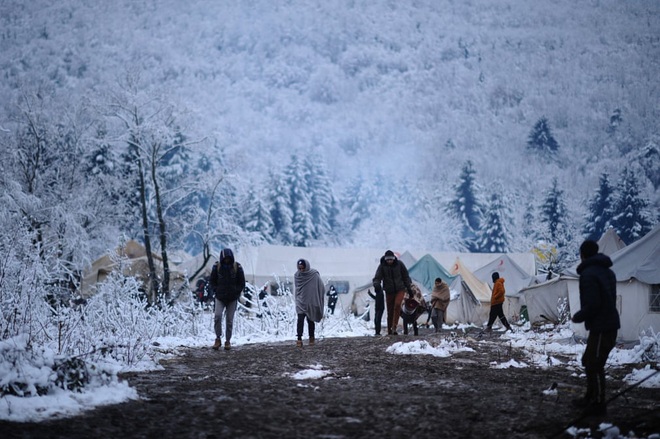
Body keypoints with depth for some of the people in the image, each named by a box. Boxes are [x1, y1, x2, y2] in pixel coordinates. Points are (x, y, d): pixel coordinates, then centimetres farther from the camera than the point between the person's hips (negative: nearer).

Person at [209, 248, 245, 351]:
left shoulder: (237, 267, -3)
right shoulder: (217, 266, -2)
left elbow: (242, 283, 5)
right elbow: (212, 281, 9)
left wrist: (236, 292, -7)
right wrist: (216, 290, -5)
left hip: (232, 299, 0)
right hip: (220, 298, 0)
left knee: (229, 320, 2)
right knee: (217, 316, -17)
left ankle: (228, 341, 12)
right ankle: (218, 339, -4)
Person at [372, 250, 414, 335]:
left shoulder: (399, 264, -3)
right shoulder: (382, 266, -5)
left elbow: (406, 276, 8)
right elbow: (377, 277, -11)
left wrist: (409, 288, 8)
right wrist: (376, 285, -33)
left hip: (400, 289, -1)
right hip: (389, 291, 1)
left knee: (397, 305, -23)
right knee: (390, 311, 2)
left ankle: (394, 327, -22)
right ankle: (389, 330, 13)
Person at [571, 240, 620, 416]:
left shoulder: (588, 274, -16)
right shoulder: (607, 271, 13)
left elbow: (591, 305, -23)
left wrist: (577, 317, -5)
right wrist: (582, 316, 18)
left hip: (600, 327, -10)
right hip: (610, 324, 10)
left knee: (595, 365, -2)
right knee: (589, 361, 20)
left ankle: (598, 404, 3)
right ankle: (591, 398, 27)